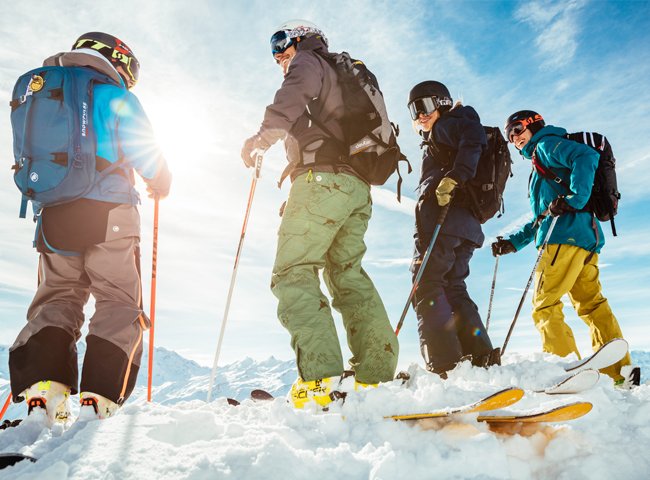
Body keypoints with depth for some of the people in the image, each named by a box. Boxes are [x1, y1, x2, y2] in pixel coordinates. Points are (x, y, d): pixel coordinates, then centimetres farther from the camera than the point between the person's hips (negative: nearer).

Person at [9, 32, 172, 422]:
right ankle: (100, 394, -10)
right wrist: (161, 185, 12)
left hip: (53, 216, 5)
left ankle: (42, 383, -6)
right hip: (109, 215, -5)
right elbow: (144, 153, -5)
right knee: (119, 304, 1)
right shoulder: (115, 97, 1)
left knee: (56, 301, 12)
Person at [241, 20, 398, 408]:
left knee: (293, 272, -13)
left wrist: (261, 139, -18)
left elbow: (290, 100, -12)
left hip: (323, 179, -9)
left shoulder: (308, 63, 12)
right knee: (348, 273, 9)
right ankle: (378, 372, 3)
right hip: (358, 186, 9)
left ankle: (320, 377, -25)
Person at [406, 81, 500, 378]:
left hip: (441, 216, -10)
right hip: (468, 224, 10)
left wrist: (453, 177, -23)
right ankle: (482, 358, 7)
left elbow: (473, 138, -15)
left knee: (426, 285, -12)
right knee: (452, 288, 11)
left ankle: (443, 366, -19)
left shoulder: (446, 126, 8)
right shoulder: (438, 141, 32)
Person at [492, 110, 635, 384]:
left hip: (565, 237, -10)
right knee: (592, 305, 9)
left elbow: (587, 156, -15)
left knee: (544, 305, -10)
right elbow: (543, 218, 32)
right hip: (587, 239, 10)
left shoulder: (547, 144, 6)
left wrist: (573, 198, -26)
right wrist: (513, 242, 26)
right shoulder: (541, 165, 33)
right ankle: (620, 372, 10)